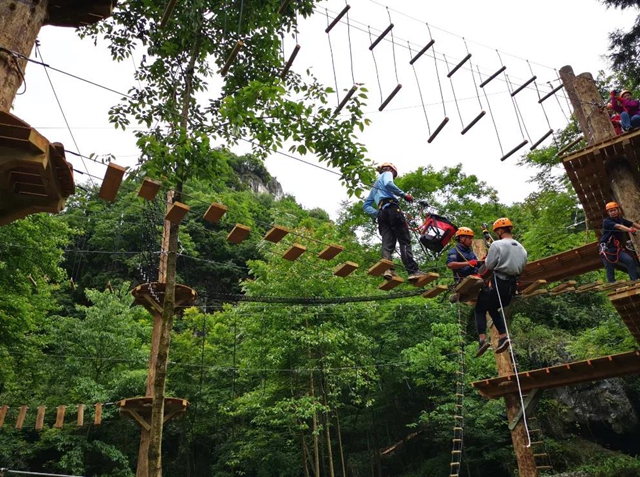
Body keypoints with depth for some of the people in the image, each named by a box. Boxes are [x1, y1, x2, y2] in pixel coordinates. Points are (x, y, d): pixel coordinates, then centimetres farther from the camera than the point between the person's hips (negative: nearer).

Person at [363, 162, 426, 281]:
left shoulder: (375, 185, 37)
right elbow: (388, 184, -12)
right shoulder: (386, 174, 15)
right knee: (405, 240, -12)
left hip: (382, 213, 7)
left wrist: (377, 214, 15)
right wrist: (404, 194, -10)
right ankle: (413, 271, -21)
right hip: (392, 209, -7)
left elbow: (366, 206, 29)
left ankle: (387, 269, -31)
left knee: (387, 243, -8)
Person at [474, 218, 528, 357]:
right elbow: (522, 267, 16)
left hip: (498, 283, -7)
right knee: (493, 308, 26)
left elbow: (489, 266, -11)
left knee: (479, 308, 8)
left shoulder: (497, 244, -10)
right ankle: (503, 336, 10)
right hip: (512, 285, 7)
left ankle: (482, 338, -9)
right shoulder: (521, 248, 12)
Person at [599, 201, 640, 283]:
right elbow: (619, 227, -28)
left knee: (630, 261, -15)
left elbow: (633, 224, 0)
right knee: (610, 269, -5)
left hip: (617, 248, 5)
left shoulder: (621, 219, 9)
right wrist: (631, 230, -43)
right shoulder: (607, 222, -12)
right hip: (606, 248, -5)